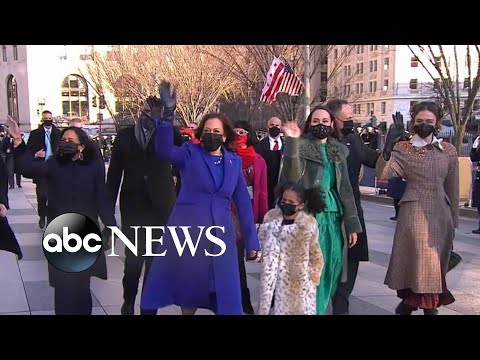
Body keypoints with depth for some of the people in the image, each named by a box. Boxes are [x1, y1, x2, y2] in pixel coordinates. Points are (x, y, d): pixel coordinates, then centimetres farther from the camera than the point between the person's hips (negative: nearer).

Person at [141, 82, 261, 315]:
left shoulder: (234, 162, 7)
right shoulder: (190, 154, 0)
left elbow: (243, 203, 9)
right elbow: (164, 151, -21)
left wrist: (252, 241, 6)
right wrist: (167, 116, -34)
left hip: (219, 235, 2)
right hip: (187, 230, -2)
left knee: (223, 291, 3)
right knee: (188, 286, 8)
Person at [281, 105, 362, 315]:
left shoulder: (338, 151, 14)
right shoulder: (301, 146, -2)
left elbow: (345, 188, 15)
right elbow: (292, 177, -19)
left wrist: (352, 224, 10)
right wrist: (291, 141, -27)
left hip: (333, 216, 5)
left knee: (331, 267, 7)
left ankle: (320, 308, 21)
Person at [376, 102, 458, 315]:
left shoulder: (448, 151, 6)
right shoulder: (403, 149, -2)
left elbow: (452, 189, 11)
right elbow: (383, 174, -18)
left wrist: (453, 221, 12)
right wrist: (388, 147, -33)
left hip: (441, 215, 4)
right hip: (414, 214, -3)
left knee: (436, 267, 10)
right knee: (418, 263, -3)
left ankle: (410, 304, 27)